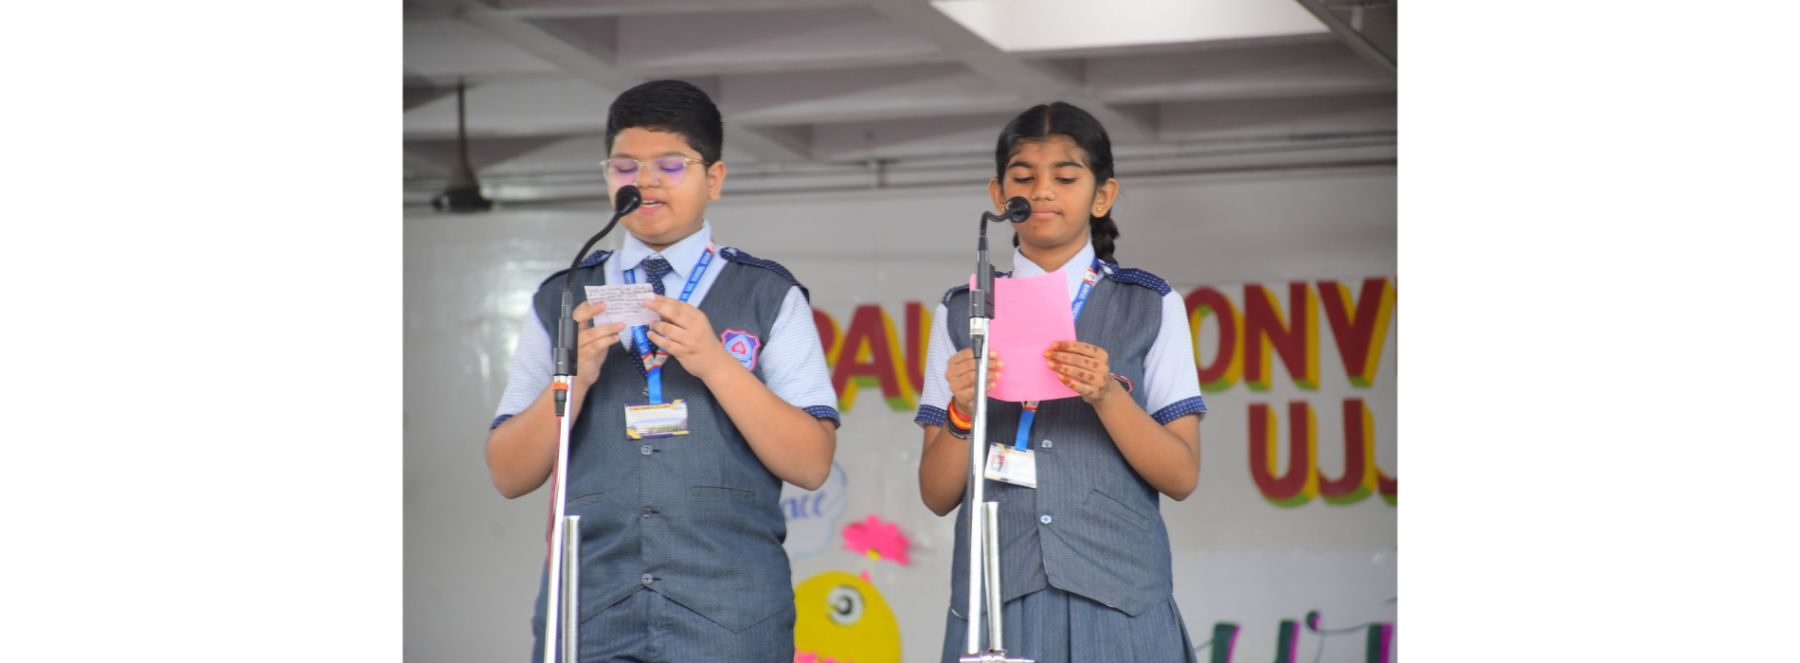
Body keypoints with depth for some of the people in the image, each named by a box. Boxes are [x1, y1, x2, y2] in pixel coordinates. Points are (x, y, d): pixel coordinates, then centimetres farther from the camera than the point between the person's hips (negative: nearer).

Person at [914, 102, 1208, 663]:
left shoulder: (1150, 307, 8)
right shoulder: (963, 313, 10)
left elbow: (1181, 476, 1)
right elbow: (937, 495, 7)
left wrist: (1107, 394, -14)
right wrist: (962, 413, -12)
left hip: (1118, 597, -1)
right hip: (997, 595, 1)